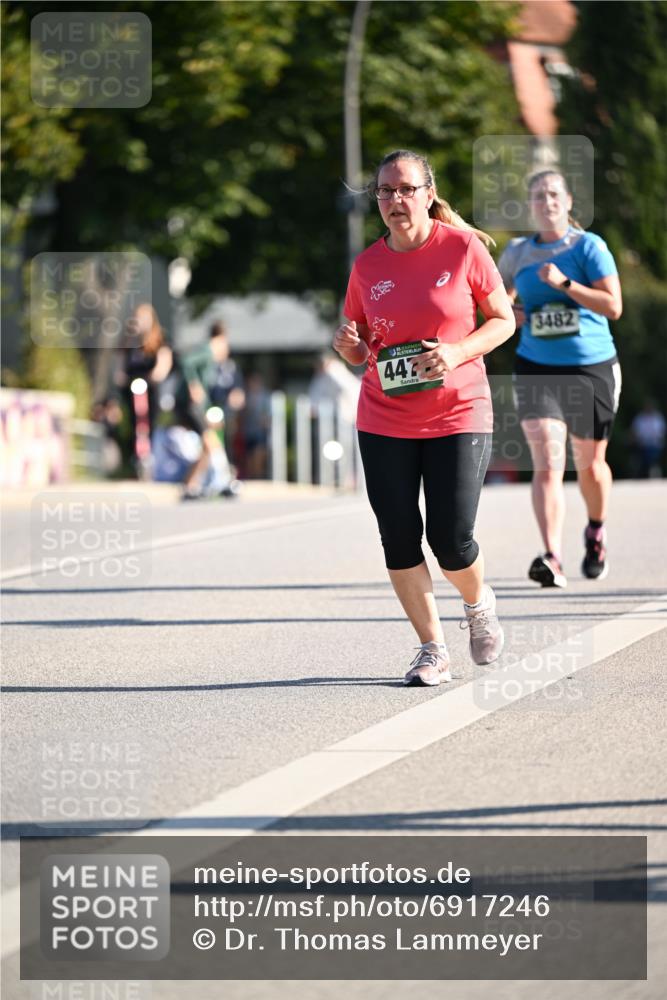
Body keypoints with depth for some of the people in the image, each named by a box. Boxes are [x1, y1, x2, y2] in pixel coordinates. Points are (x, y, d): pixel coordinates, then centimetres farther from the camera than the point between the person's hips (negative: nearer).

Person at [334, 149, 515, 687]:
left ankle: (479, 604, 29)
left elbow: (504, 320, 1)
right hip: (384, 422, 3)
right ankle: (433, 651, 13)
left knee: (452, 540, -6)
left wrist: (457, 352, -16)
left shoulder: (463, 248, -5)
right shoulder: (368, 265, 3)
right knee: (399, 538, -1)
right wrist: (349, 346, -11)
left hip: (458, 415, -3)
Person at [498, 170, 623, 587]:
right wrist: (512, 315, 2)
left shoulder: (589, 247, -4)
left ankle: (596, 533, 42)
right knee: (547, 464, -15)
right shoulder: (517, 252, 6)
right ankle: (553, 559, -25)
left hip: (592, 368, -1)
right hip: (536, 369, 1)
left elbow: (613, 306, -13)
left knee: (590, 465, 13)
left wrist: (563, 283, -20)